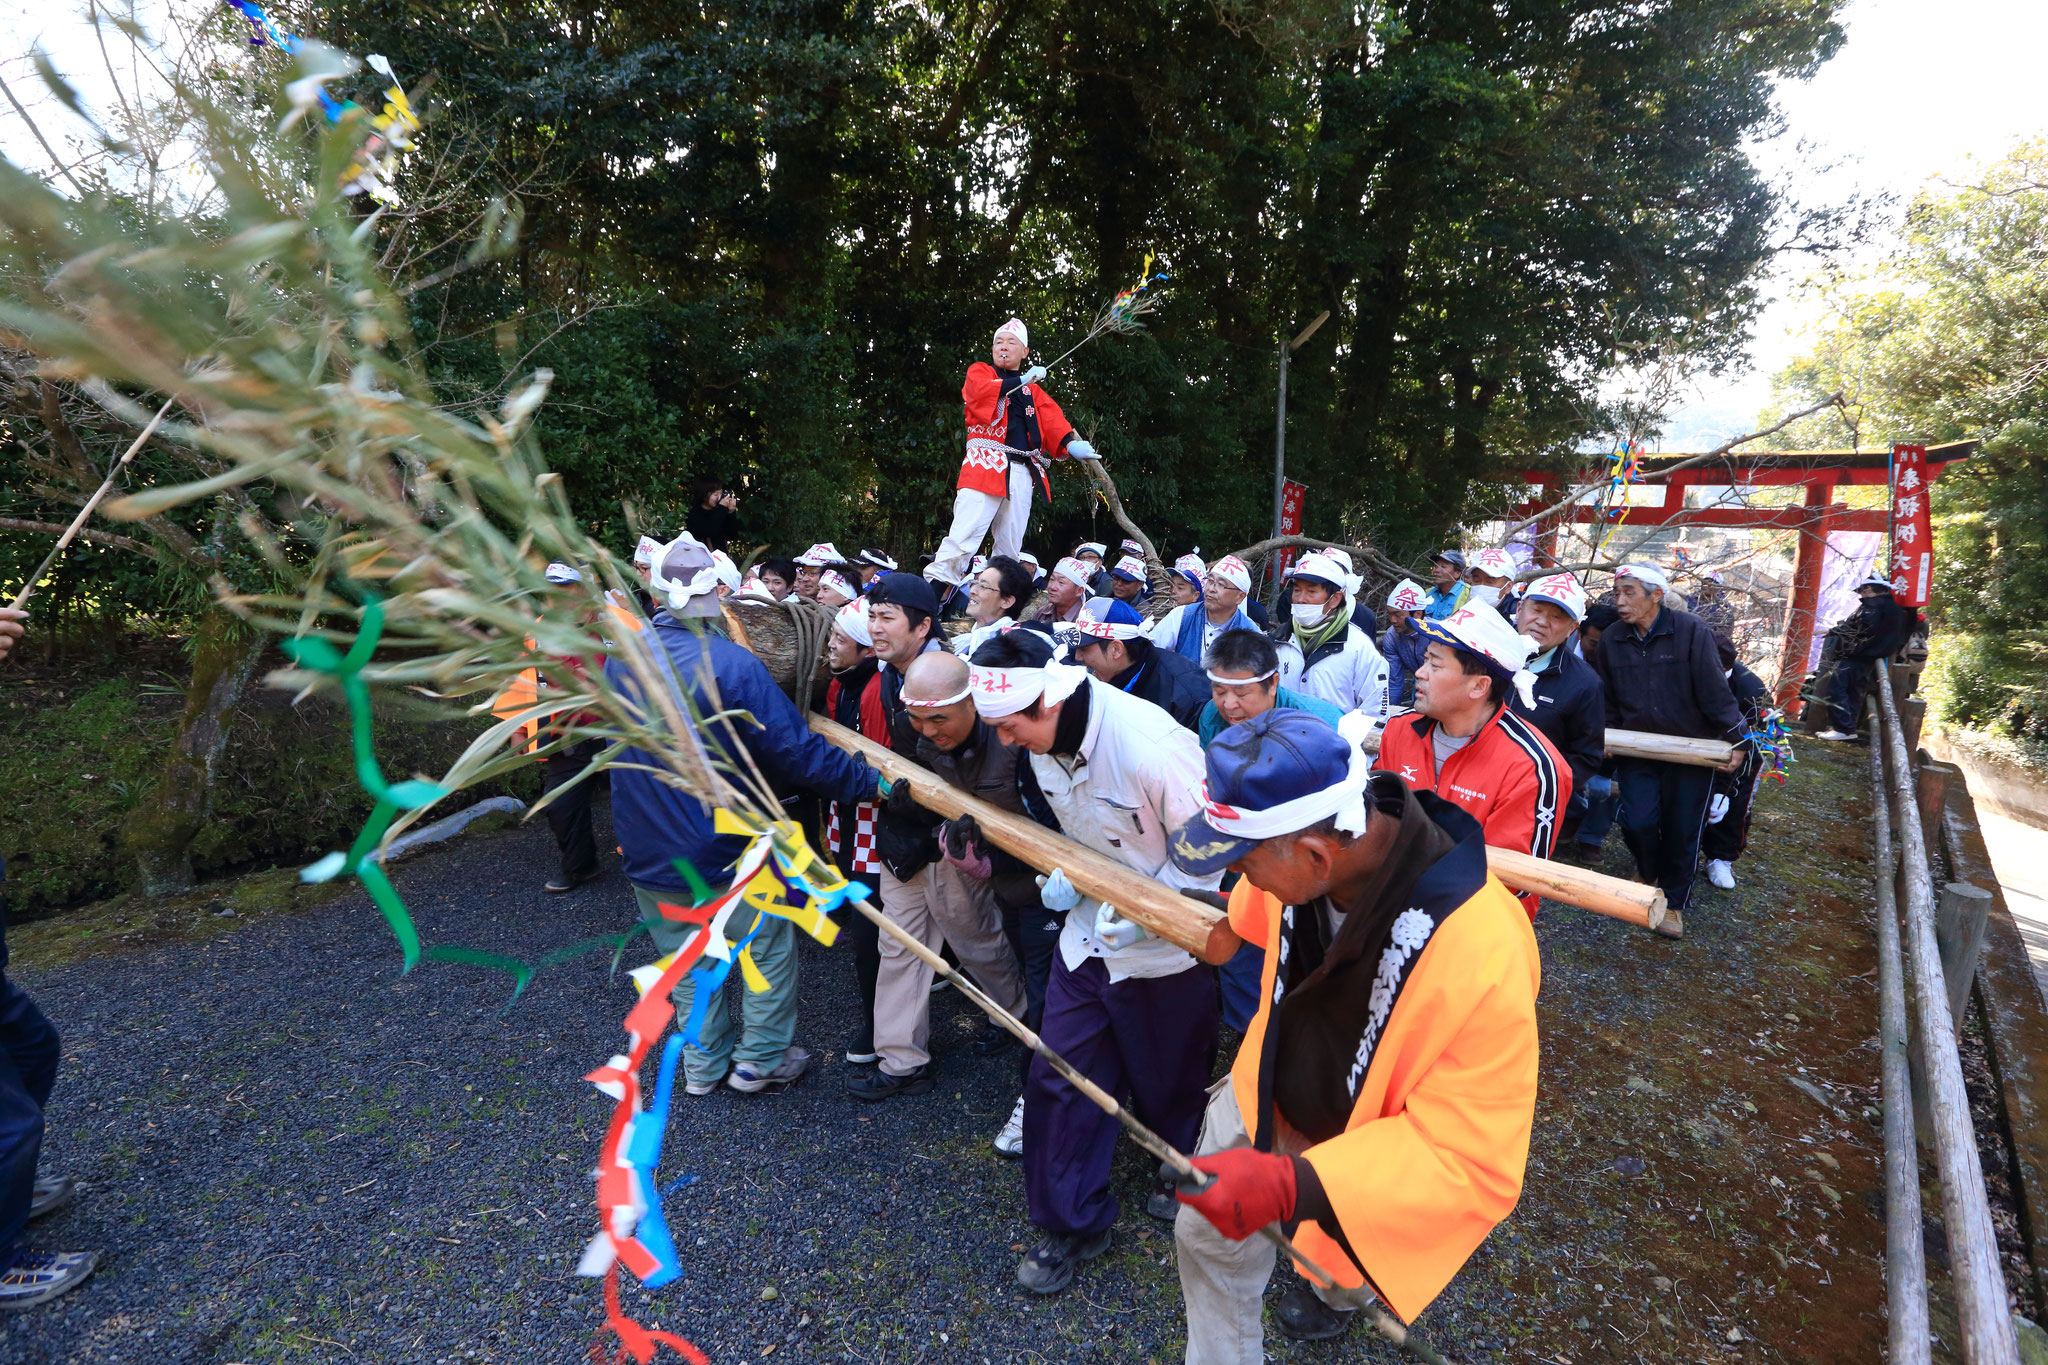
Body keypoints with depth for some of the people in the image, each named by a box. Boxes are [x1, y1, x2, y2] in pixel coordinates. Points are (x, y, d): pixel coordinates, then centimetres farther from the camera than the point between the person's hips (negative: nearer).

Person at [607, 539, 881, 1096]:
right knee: (769, 947, 16)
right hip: (726, 850, -6)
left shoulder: (620, 658, -5)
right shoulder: (733, 665, -24)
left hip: (648, 857, 6)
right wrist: (870, 782, -14)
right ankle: (762, 1059, 27)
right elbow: (798, 751, -23)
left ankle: (703, 1064, 35)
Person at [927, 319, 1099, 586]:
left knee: (1011, 545, 4)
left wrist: (1070, 443, -13)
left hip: (1021, 471, 5)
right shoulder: (979, 372, 15)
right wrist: (1021, 380, -11)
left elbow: (1052, 418, 6)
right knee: (965, 534, -18)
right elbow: (981, 390, -9)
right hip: (986, 463, -5)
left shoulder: (1033, 389, 25)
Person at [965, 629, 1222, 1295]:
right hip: (1088, 933, 6)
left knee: (1169, 1083, 17)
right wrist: (1066, 874, -6)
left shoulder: (1151, 746, -33)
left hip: (1164, 948, -6)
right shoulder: (1045, 740, -8)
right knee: (1058, 1078, 9)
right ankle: (1071, 1222, 30)